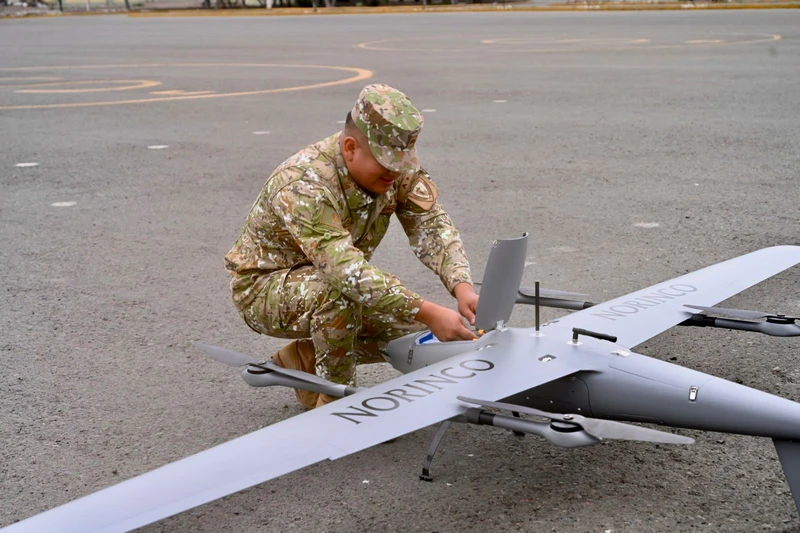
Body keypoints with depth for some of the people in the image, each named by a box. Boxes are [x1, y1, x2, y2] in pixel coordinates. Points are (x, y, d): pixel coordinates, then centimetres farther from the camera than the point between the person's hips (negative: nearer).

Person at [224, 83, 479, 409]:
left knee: (415, 325, -4)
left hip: (329, 284, 7)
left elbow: (432, 227, -18)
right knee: (339, 291, -37)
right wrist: (428, 312, -49)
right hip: (264, 287, -7)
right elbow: (346, 270, -44)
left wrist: (461, 286, -36)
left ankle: (303, 359, 13)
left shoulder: (399, 169, -13)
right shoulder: (303, 184, -35)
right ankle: (336, 400, -14)